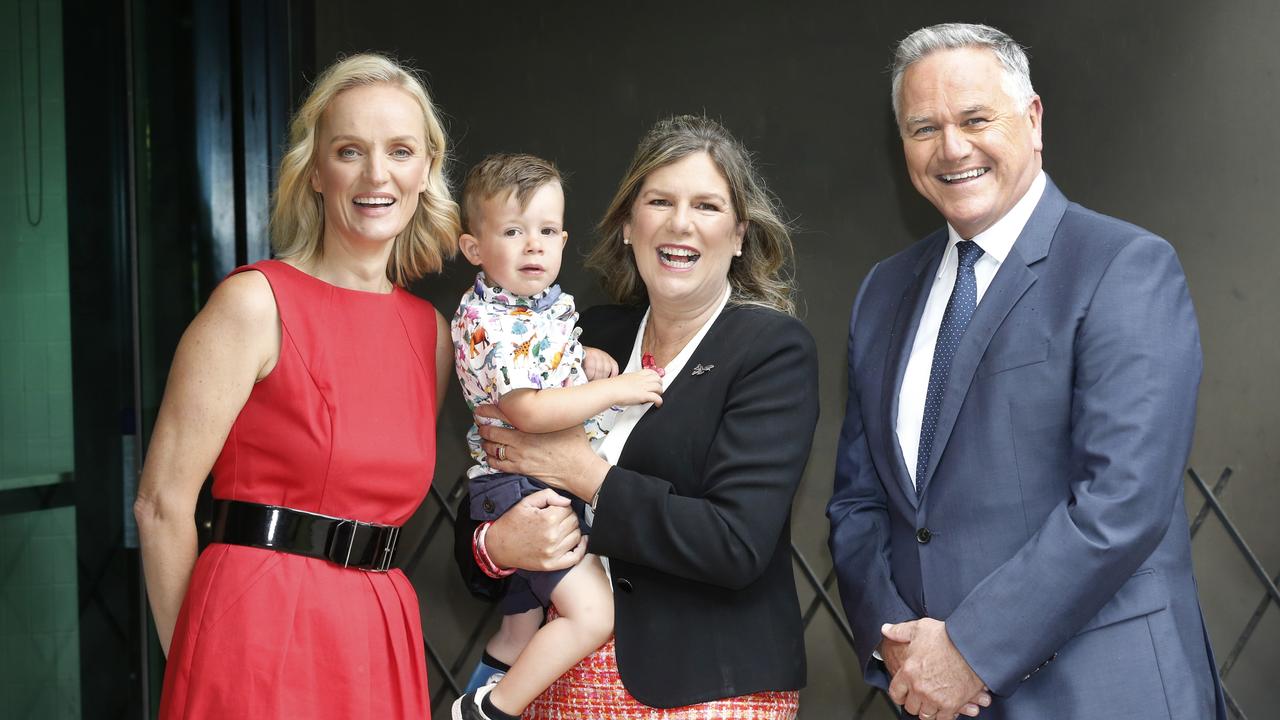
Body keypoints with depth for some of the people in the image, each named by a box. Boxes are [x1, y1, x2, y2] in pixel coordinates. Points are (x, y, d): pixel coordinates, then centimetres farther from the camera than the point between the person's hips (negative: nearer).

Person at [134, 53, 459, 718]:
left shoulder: (432, 331, 9)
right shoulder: (256, 302, -9)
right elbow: (162, 503, -9)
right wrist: (192, 664, -4)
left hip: (381, 640, 6)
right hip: (263, 633, -6)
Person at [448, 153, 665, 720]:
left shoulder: (549, 302, 8)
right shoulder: (490, 326, -20)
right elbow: (529, 411, -29)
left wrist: (587, 358, 7)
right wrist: (616, 389, -25)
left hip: (554, 484, 9)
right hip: (519, 489, -9)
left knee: (523, 632, 20)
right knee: (593, 614, -19)